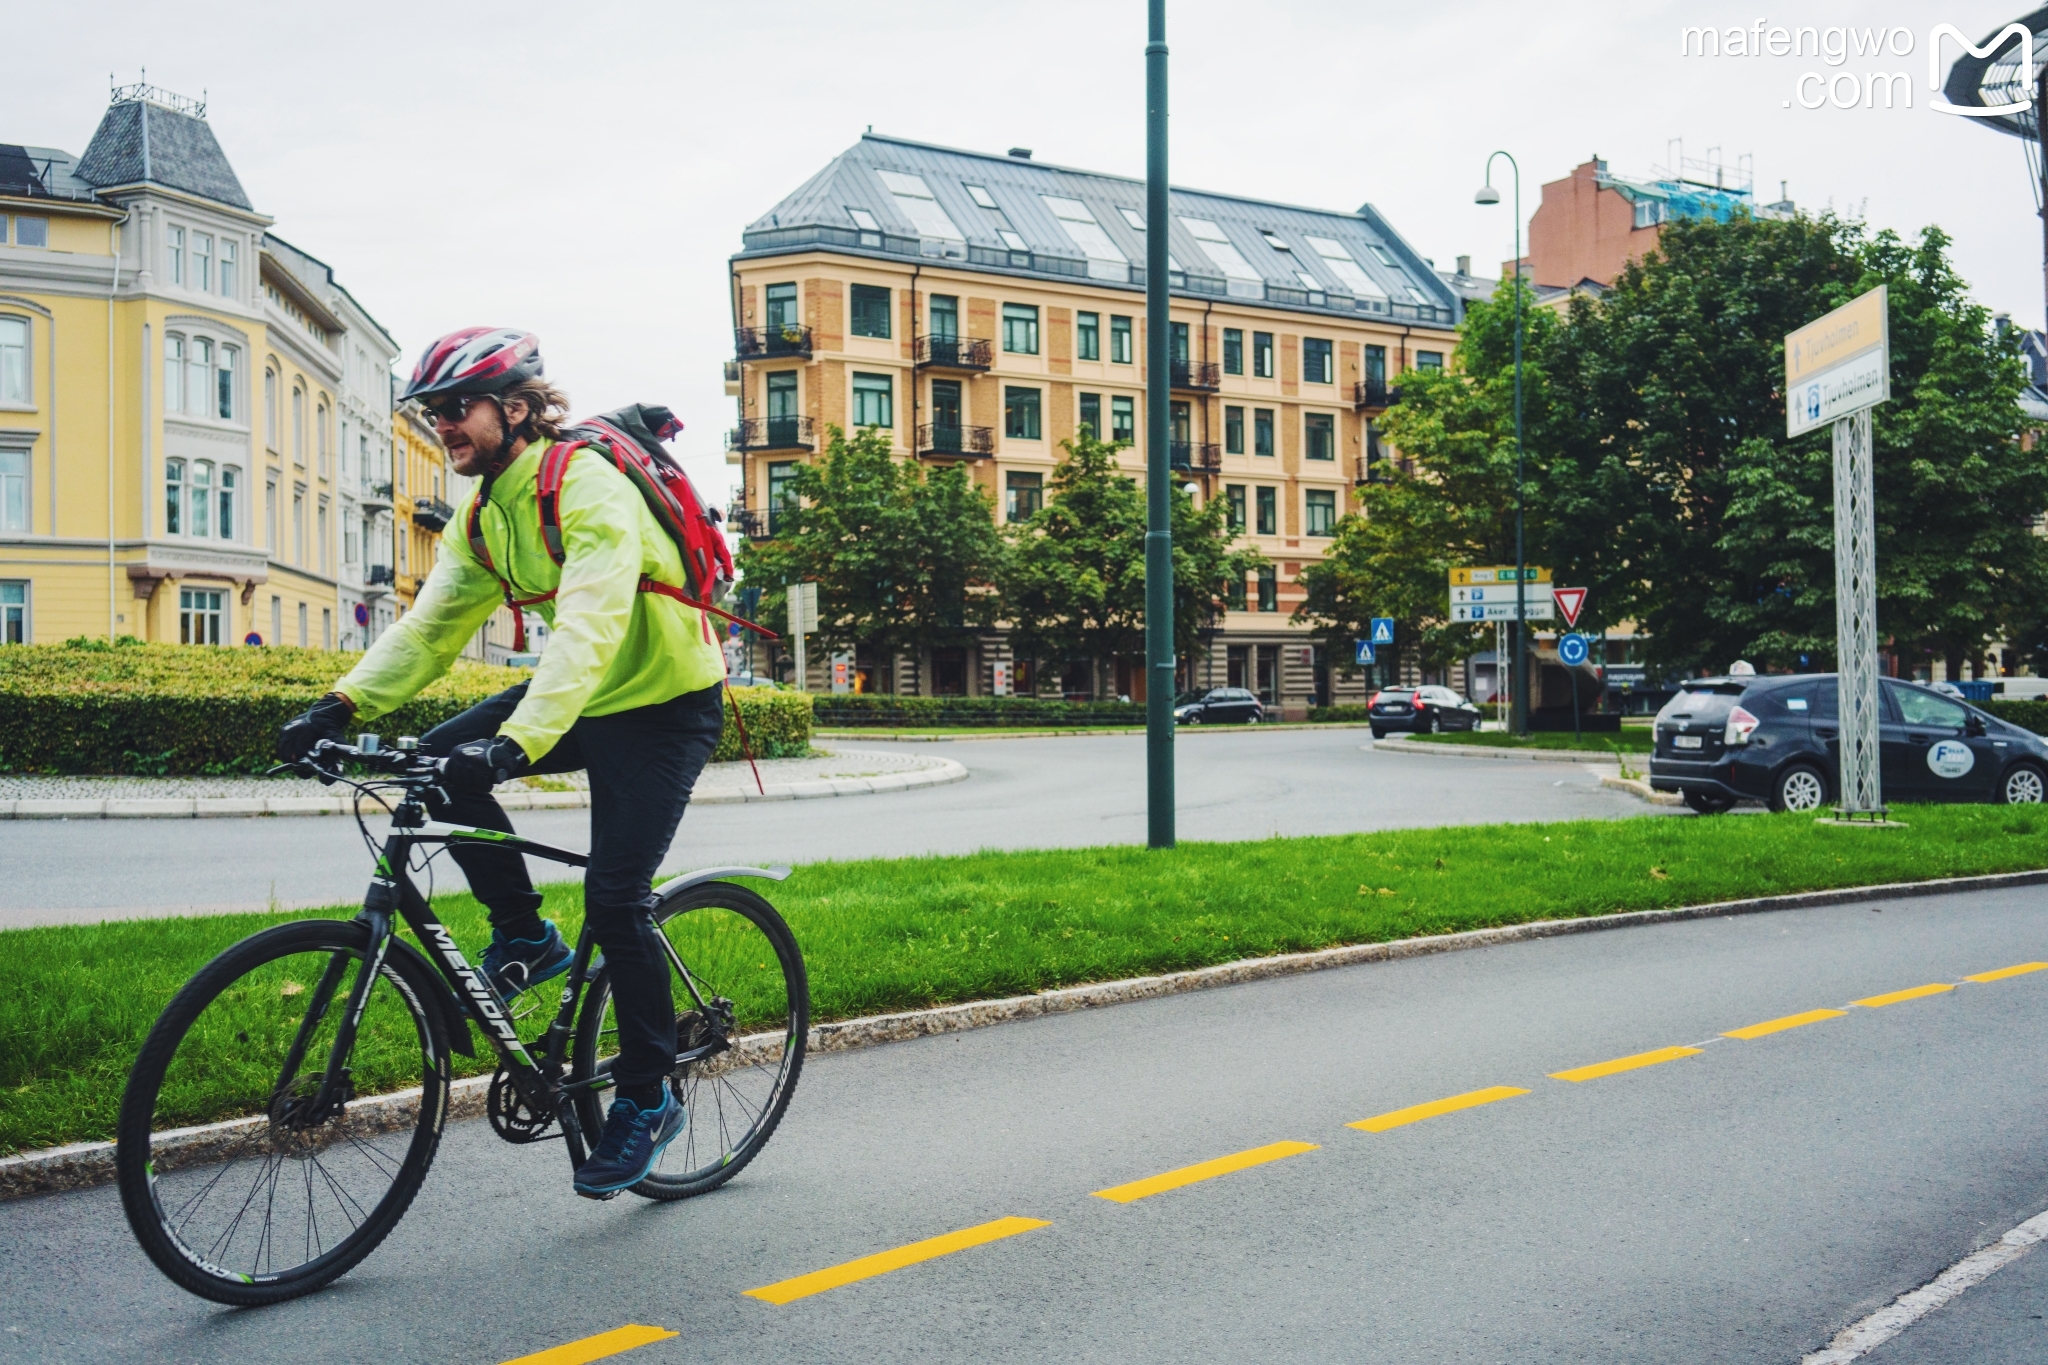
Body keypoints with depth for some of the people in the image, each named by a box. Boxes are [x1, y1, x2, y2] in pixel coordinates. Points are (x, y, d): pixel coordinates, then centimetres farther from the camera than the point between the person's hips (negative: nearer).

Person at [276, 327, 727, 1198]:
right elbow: (431, 626, -1)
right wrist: (343, 704, -15)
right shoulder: (485, 514, 3)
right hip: (586, 697, 8)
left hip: (665, 704, -8)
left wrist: (515, 743, -49)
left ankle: (648, 1101, 6)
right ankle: (524, 936, 7)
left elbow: (588, 629, -37)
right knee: (440, 759, -10)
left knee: (614, 901, -12)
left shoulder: (590, 490, -24)